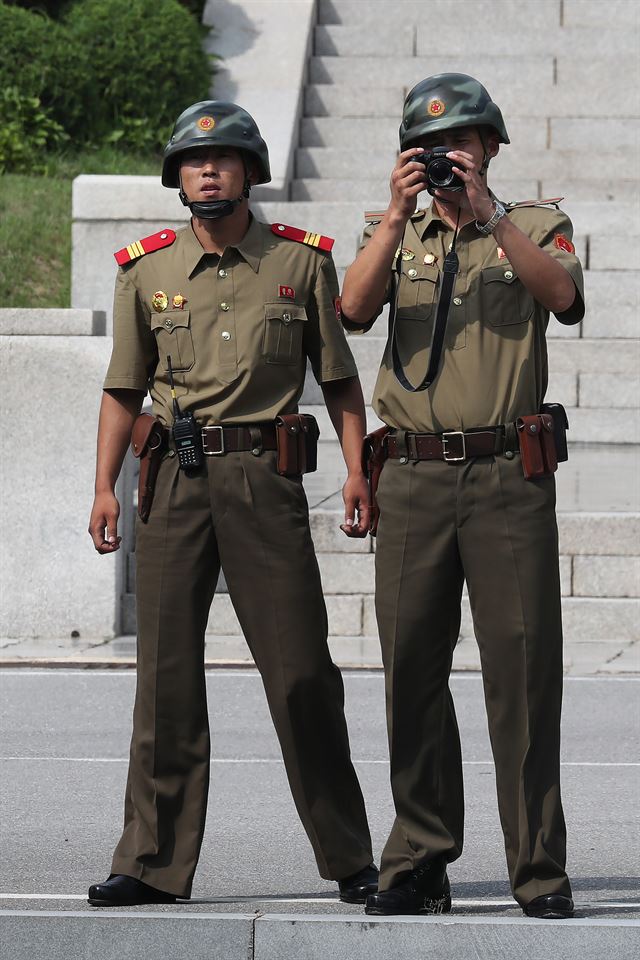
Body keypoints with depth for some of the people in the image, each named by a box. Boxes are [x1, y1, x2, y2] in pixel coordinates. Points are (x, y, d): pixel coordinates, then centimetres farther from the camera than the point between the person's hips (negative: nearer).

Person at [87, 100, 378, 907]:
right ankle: (153, 862, 5)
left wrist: (357, 471, -3)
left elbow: (339, 379, 9)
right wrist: (105, 488, 3)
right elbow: (124, 389, 12)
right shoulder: (146, 270, 8)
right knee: (166, 673, 1)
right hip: (176, 480, 1)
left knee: (302, 673, -2)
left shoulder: (302, 263, 5)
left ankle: (348, 857, 7)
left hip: (265, 477, -1)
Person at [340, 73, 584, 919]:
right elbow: (355, 309, -4)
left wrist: (486, 213, -17)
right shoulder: (396, 235, 15)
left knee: (522, 666, -6)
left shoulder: (535, 226, 9)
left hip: (509, 476, -2)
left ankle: (539, 868, -2)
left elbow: (563, 296, -12)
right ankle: (419, 865, 10)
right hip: (414, 477, 2)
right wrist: (399, 213, -13)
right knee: (412, 667, 3)